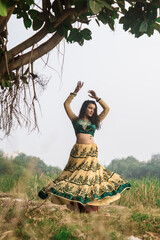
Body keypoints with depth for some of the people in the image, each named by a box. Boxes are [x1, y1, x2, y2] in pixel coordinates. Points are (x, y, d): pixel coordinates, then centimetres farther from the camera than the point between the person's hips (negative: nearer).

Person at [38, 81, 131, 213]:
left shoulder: (95, 122, 18)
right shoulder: (76, 119, 13)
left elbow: (107, 108, 18)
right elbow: (66, 104, 10)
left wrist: (97, 98, 15)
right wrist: (75, 92, 6)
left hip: (92, 153, 2)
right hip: (78, 152, -2)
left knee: (91, 177, -2)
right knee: (77, 177, -4)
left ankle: (90, 208, 0)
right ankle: (78, 207, 0)